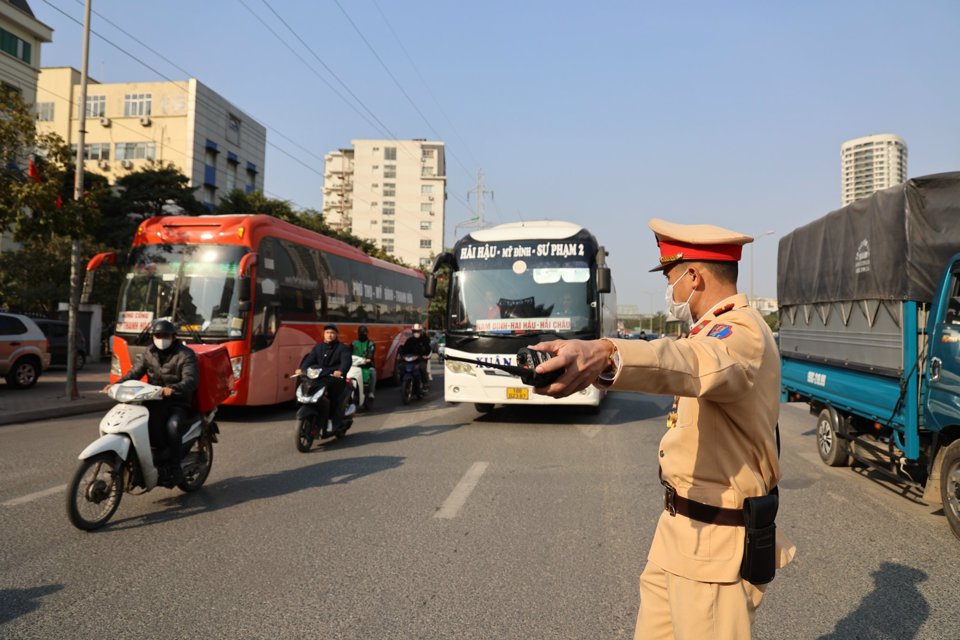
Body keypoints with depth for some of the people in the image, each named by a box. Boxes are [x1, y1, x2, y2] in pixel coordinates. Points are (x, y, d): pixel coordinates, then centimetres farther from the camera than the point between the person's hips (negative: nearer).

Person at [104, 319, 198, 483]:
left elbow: (191, 380, -21)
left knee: (172, 426, -33)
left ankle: (175, 466, -17)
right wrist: (117, 384, -18)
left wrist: (173, 389, -41)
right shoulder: (148, 354, 11)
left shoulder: (185, 354, -7)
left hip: (178, 403, -5)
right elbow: (134, 372, 2)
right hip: (154, 401, 5)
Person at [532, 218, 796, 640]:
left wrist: (604, 355, -64)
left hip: (717, 542, -10)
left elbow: (692, 363, -45)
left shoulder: (742, 334, -22)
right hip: (682, 526, 10)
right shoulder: (724, 329, 13)